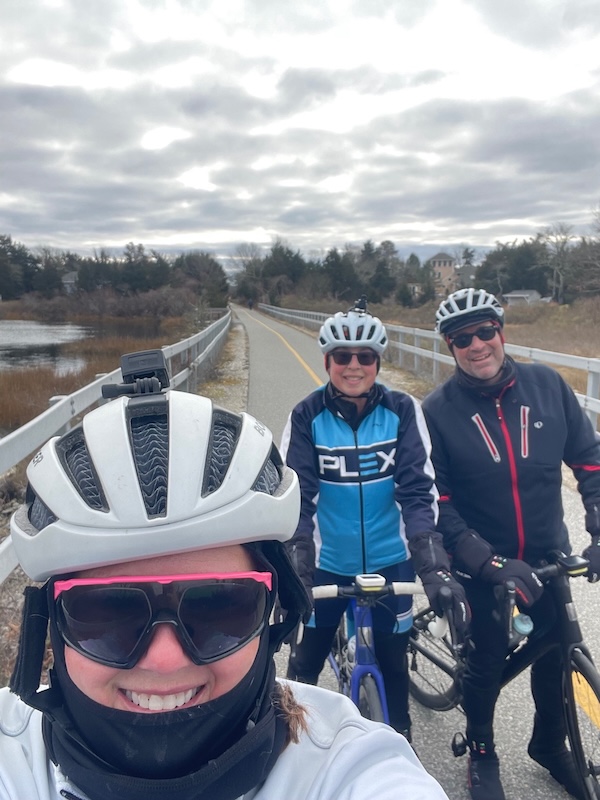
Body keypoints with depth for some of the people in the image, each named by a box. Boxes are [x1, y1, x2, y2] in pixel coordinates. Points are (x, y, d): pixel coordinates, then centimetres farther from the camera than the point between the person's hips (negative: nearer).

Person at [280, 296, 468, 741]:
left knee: (392, 661, 17)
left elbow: (419, 490, -14)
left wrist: (435, 566, -24)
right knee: (305, 662, 13)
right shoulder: (307, 416, -12)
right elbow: (296, 496, -14)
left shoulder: (402, 411, -11)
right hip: (328, 563, 0)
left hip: (391, 560, 1)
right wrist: (294, 567, -25)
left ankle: (399, 738, 45)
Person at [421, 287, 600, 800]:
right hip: (483, 565, -2)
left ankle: (550, 743, 46)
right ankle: (481, 751, 41)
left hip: (549, 556, 3)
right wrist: (491, 564, -22)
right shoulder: (437, 411, -15)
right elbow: (437, 503, -15)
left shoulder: (546, 385, -8)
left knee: (556, 654, 17)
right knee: (487, 661, 12)